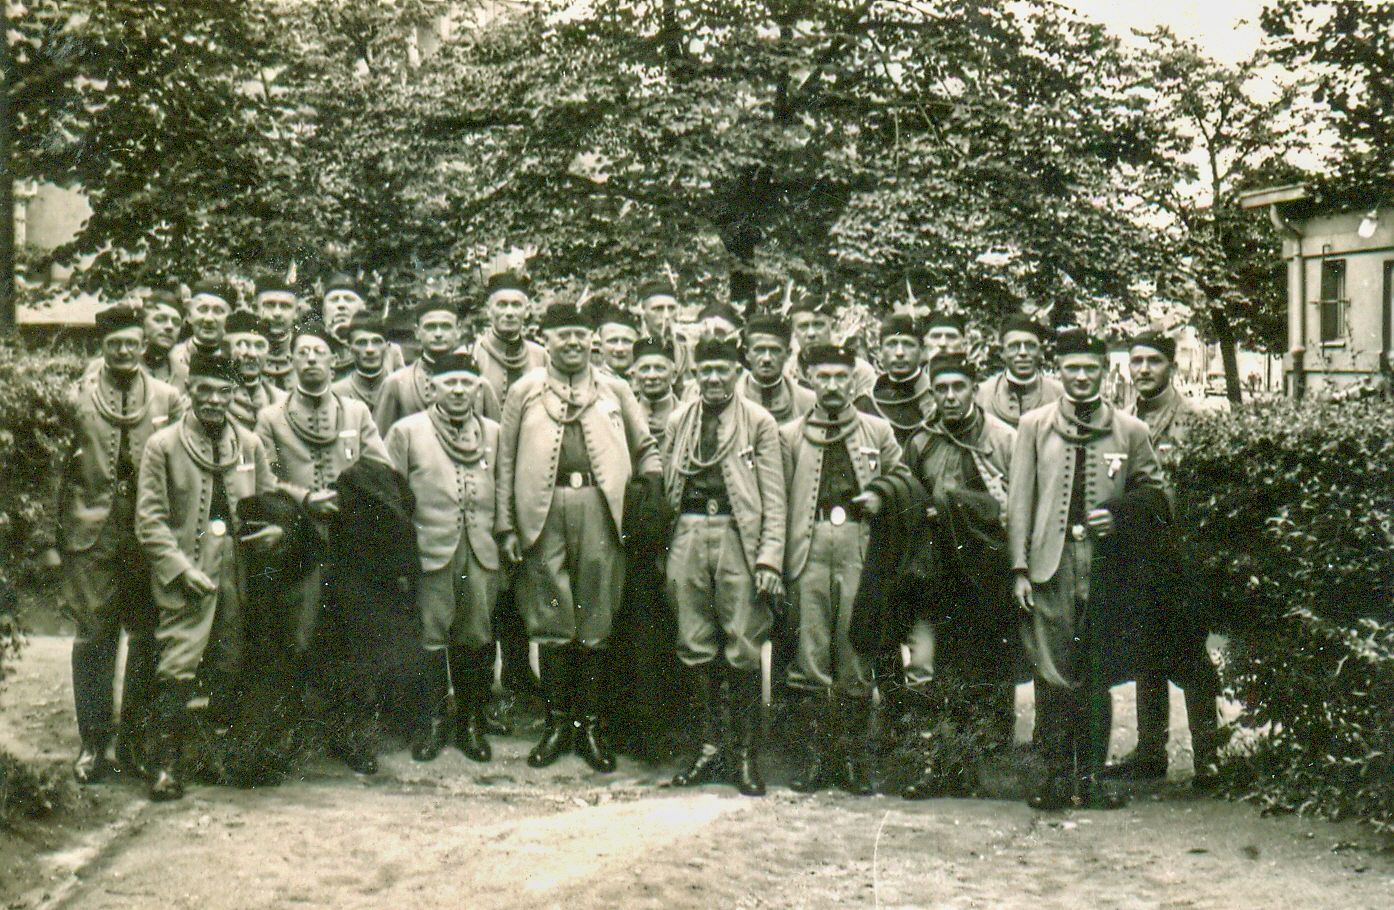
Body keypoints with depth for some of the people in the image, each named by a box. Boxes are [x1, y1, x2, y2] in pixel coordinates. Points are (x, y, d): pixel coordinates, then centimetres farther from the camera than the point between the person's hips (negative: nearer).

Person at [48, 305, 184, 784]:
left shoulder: (167, 398, 5)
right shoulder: (76, 397, 3)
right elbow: (57, 469, 3)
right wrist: (51, 537, -1)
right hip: (90, 534, -1)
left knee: (147, 639, 6)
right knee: (93, 639, 3)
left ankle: (135, 740, 18)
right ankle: (93, 743, 13)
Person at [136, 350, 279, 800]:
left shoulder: (250, 445, 10)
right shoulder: (162, 446, -1)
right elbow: (150, 520, -4)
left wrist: (274, 528, -5)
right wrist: (183, 570, -13)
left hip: (238, 575, 4)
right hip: (185, 578, -4)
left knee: (230, 668, 10)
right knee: (177, 667, -10)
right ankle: (167, 762, -3)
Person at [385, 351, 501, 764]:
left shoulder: (493, 432, 13)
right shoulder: (407, 431, 3)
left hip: (481, 552, 3)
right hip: (430, 549, -3)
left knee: (477, 639, 5)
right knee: (431, 638, 0)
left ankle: (473, 722, 17)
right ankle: (430, 722, 13)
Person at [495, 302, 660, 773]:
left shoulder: (615, 391, 15)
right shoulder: (524, 392, 11)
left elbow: (645, 449, 18)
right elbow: (506, 460, 9)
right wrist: (506, 525, 3)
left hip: (600, 509, 1)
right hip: (544, 510, -1)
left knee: (596, 623, 3)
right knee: (551, 623, 2)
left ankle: (589, 724, 13)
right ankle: (557, 722, 13)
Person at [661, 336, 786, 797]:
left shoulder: (759, 422, 4)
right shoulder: (678, 420, 14)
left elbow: (774, 496, 0)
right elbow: (667, 486, 15)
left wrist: (770, 558, -8)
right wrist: (664, 553, 9)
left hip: (738, 535, -3)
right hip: (688, 534, 3)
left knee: (742, 650, -4)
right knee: (695, 648, 4)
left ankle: (746, 754, 5)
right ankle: (710, 746, 15)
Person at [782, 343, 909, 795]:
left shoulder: (879, 431, 14)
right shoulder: (789, 435, 13)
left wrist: (882, 499, -1)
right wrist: (775, 560, 0)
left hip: (860, 544, 0)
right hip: (810, 548, 0)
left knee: (856, 654, 0)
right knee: (812, 652, -1)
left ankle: (854, 756, 9)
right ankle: (817, 754, 9)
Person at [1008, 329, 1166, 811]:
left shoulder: (1131, 431, 7)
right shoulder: (1034, 425, 7)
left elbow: (1153, 494, 16)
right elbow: (1019, 498, 5)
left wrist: (1120, 520, -5)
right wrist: (1019, 567, -1)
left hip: (1106, 564, 1)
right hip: (1051, 564, -1)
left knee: (1097, 672, 6)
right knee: (1052, 671, -4)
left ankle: (1092, 773, 15)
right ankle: (1057, 773, 5)